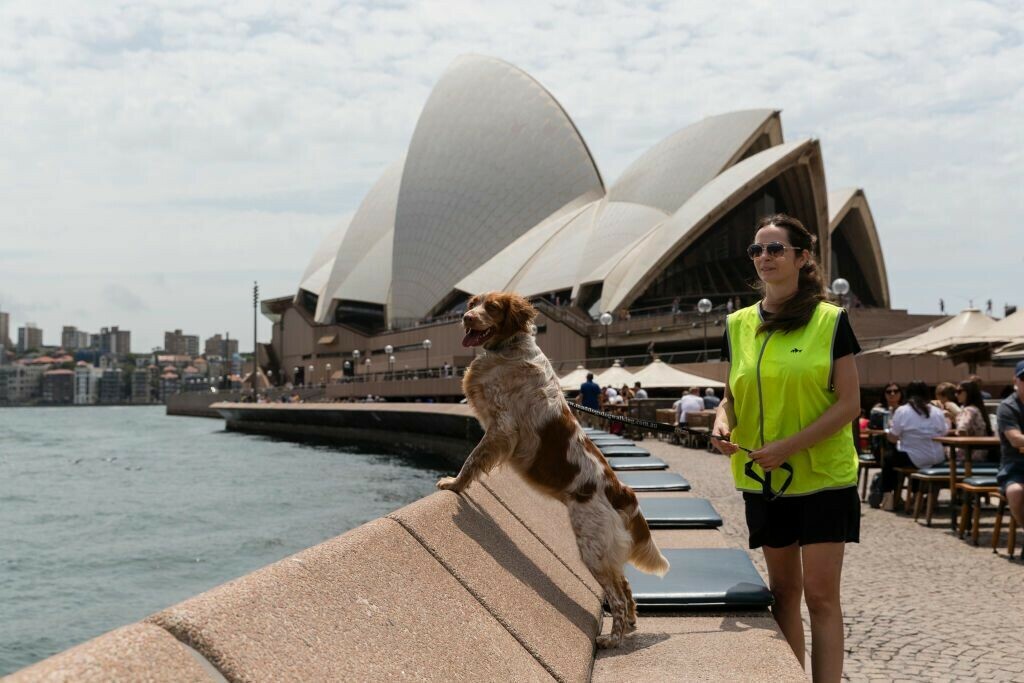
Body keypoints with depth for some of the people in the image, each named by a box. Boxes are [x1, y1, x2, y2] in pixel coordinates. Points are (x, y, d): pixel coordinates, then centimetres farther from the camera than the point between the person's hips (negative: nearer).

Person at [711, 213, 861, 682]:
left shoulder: (831, 320, -7)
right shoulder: (738, 325, 5)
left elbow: (849, 403, -9)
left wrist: (788, 446, -19)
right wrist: (723, 422, -10)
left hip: (823, 478, -4)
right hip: (763, 480, 4)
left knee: (821, 594, -4)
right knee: (783, 590, 13)